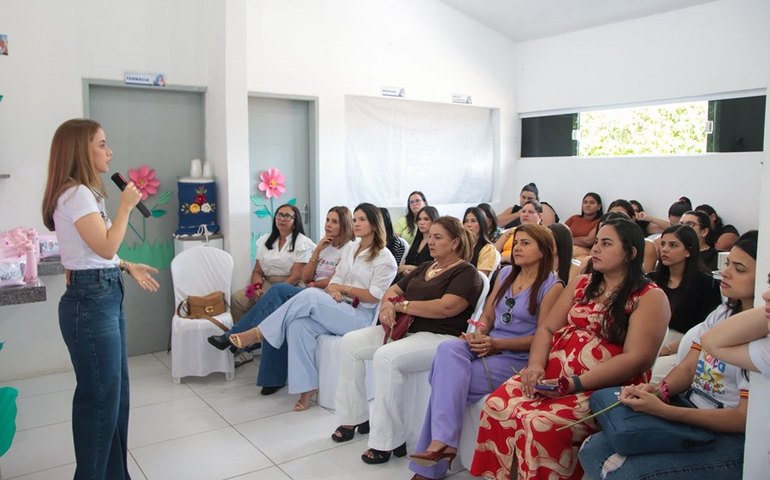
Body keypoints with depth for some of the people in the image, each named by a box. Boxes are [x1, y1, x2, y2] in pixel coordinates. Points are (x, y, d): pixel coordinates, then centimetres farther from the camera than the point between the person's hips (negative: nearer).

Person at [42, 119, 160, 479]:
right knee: (99, 396, 0)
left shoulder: (85, 192, 15)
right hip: (89, 302, -11)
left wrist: (128, 267, 13)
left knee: (115, 391, 17)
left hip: (104, 297, 11)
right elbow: (106, 248, -21)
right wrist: (126, 206, -12)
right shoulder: (75, 194, -17)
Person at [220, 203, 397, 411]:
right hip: (338, 309, 6)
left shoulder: (385, 258, -1)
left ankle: (259, 333, -18)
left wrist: (343, 288, -5)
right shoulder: (351, 251, 20)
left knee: (310, 295, -29)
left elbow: (374, 297, -9)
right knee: (299, 325, -26)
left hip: (362, 316, -6)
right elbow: (335, 281, 12)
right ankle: (307, 388, -22)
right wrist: (332, 289, -12)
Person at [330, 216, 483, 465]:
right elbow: (393, 291, 18)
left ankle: (388, 441, -21)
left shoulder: (466, 273, -6)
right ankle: (354, 417, 7)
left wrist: (401, 305, -15)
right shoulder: (424, 268, 20)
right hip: (405, 329, 9)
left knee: (386, 357, -33)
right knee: (349, 343, -3)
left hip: (439, 337, -9)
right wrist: (387, 306, -8)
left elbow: (446, 307, -23)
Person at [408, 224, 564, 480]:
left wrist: (496, 344, -18)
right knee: (447, 349, -28)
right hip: (488, 346, 6)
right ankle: (442, 442, -30)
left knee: (448, 379, -25)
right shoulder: (505, 274, 14)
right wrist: (478, 335, -8)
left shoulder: (552, 286, -6)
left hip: (518, 358, -5)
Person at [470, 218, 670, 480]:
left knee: (542, 424, -30)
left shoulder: (650, 297, -2)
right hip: (551, 376, 6)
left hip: (604, 389, -5)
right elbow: (547, 328, 13)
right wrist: (536, 365, -8)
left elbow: (636, 359, -13)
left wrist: (576, 383, -20)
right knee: (497, 405, -18)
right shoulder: (581, 284, 16)